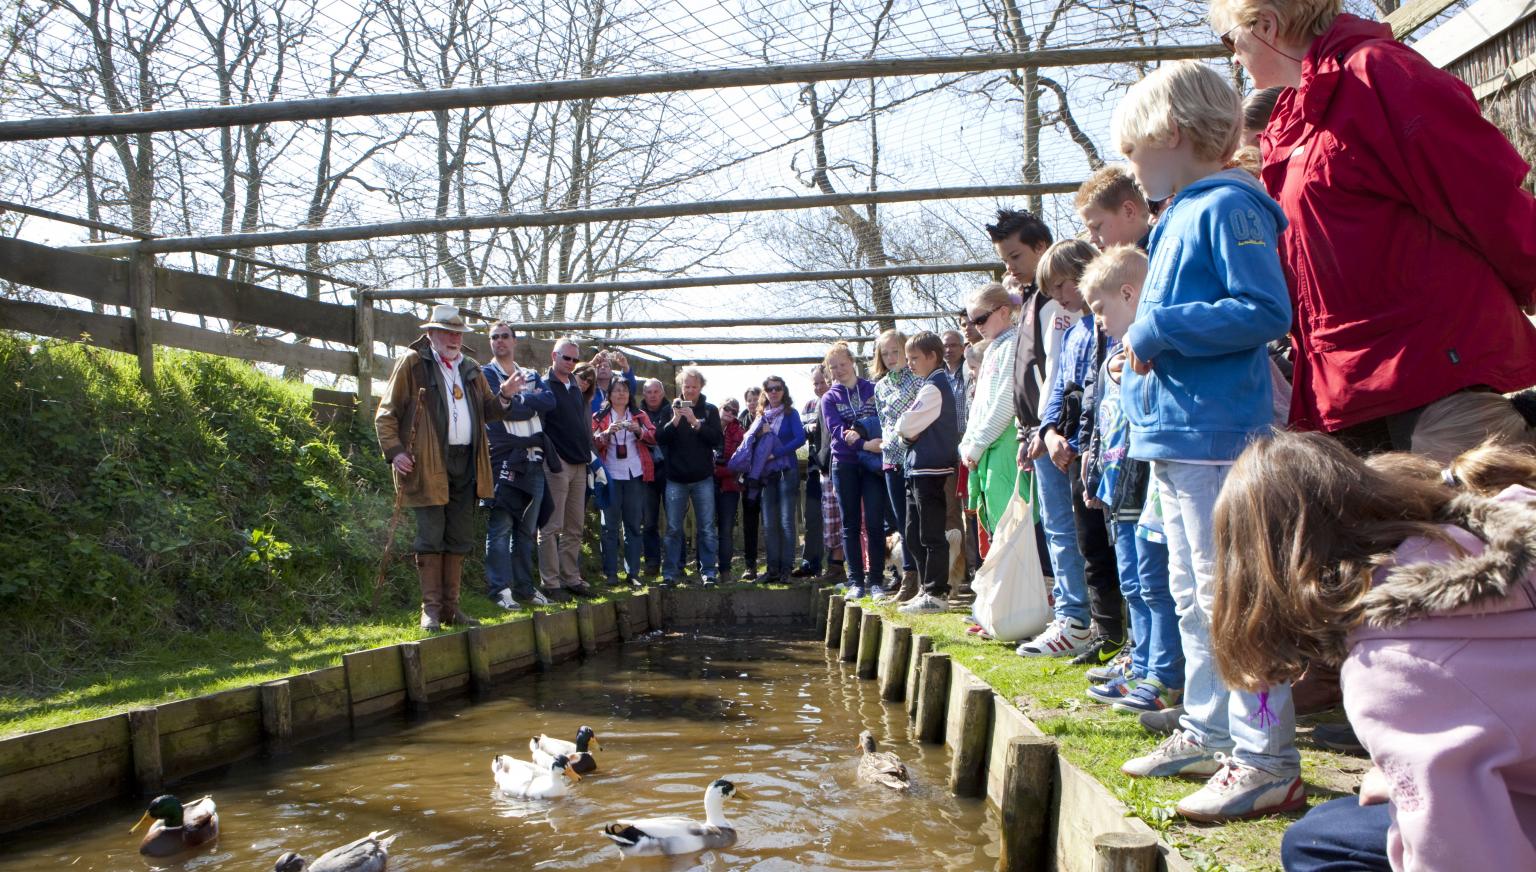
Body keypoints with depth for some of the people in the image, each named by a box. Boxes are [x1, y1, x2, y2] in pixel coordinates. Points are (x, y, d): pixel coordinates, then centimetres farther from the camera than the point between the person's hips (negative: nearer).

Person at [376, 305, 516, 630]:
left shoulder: (471, 369, 18)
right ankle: (431, 608, 4)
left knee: (459, 540, 9)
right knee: (431, 539, -4)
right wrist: (395, 451, -13)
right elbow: (386, 414, -1)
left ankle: (451, 606, 17)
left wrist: (503, 397, 0)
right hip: (428, 465, -6)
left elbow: (487, 411, 20)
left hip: (467, 463, 6)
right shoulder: (412, 363, 1)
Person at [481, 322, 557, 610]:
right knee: (500, 527, -8)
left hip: (533, 460, 5)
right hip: (502, 460, -5)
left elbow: (549, 401, 1)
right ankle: (500, 589, -6)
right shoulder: (485, 375, 4)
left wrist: (518, 398, -5)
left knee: (527, 529, 9)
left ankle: (524, 587, 15)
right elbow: (502, 409, -12)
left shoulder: (531, 376, 20)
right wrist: (532, 402, -2)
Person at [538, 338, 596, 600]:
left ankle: (571, 578, 18)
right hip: (556, 464, -7)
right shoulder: (544, 386, -5)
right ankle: (551, 583, 0)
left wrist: (588, 454, 15)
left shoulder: (576, 388, 17)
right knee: (551, 526, -4)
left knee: (575, 527, 11)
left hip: (578, 464, 8)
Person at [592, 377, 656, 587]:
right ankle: (610, 573, 1)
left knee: (633, 525, 3)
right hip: (611, 475, -1)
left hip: (635, 475, 2)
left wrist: (639, 430, -15)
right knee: (610, 525, -2)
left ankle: (633, 572, 5)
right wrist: (608, 432, -19)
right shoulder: (599, 417, 9)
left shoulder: (639, 415, 14)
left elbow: (654, 437, 3)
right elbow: (593, 443, -3)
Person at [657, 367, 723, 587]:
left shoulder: (709, 411, 5)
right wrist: (675, 420, -18)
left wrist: (696, 423, -18)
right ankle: (670, 572, 10)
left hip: (703, 479, -1)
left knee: (707, 528, 0)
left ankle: (709, 571, 6)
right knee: (673, 528, 4)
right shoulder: (672, 408, 7)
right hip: (676, 478, 1)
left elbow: (717, 440, -7)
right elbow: (660, 439, -3)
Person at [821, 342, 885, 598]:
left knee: (874, 522, -5)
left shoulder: (873, 390, 8)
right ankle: (855, 580, 7)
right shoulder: (830, 398, 7)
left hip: (873, 464, -1)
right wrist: (867, 444, -22)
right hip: (845, 464, 1)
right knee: (851, 524, 3)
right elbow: (836, 430, -7)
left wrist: (860, 430, -20)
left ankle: (874, 580, 1)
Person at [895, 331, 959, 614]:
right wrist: (911, 433, -1)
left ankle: (937, 594, -1)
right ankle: (927, 589, 22)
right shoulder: (931, 384, 18)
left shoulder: (934, 387, -13)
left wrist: (906, 428, 1)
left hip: (931, 469, -10)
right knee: (913, 534, 15)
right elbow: (906, 427, 19)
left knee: (931, 536, -6)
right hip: (919, 468, 10)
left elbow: (905, 425, -18)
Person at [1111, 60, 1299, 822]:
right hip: (1175, 433, 11)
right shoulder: (1178, 218, 18)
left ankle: (1267, 761, 1)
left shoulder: (1228, 207, -11)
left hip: (1215, 435, -11)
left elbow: (1266, 310, -21)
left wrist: (1158, 330, -17)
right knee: (1193, 598, 17)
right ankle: (1207, 733, 29)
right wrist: (1142, 353, 10)